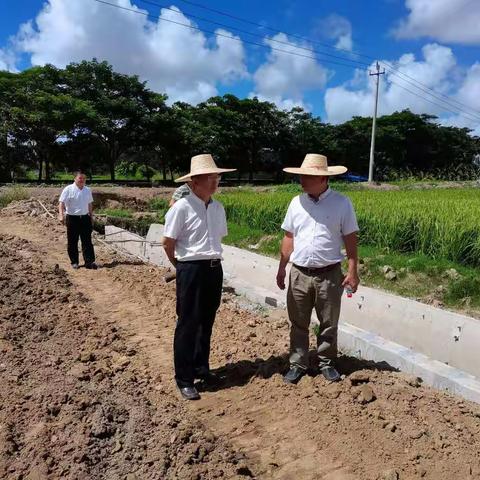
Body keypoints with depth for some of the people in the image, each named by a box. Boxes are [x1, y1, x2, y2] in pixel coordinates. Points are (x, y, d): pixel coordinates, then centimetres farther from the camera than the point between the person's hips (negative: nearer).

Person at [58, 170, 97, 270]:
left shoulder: (87, 190, 10)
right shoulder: (68, 189, -7)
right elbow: (61, 203, -13)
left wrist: (91, 216, 22)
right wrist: (61, 215, -26)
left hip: (85, 217, 4)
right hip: (72, 218, -4)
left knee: (87, 241, 0)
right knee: (72, 242, 4)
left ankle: (89, 262, 1)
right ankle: (74, 262, 15)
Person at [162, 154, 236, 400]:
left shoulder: (218, 207, 7)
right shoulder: (182, 207, -13)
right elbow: (168, 242, -7)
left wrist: (212, 260, 15)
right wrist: (182, 266, 5)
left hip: (214, 269, 6)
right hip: (191, 270, -6)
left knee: (207, 322, 17)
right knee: (188, 324, 2)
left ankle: (201, 367, 35)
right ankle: (184, 379, 16)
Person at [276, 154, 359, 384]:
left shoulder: (341, 203, -6)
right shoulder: (296, 203, 3)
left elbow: (350, 239, -3)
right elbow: (289, 238, 9)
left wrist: (353, 272, -7)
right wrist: (282, 268, 8)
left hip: (329, 274, -2)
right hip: (299, 274, 3)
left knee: (328, 324, 12)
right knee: (298, 324, 11)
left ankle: (326, 363, 30)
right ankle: (297, 364, 24)